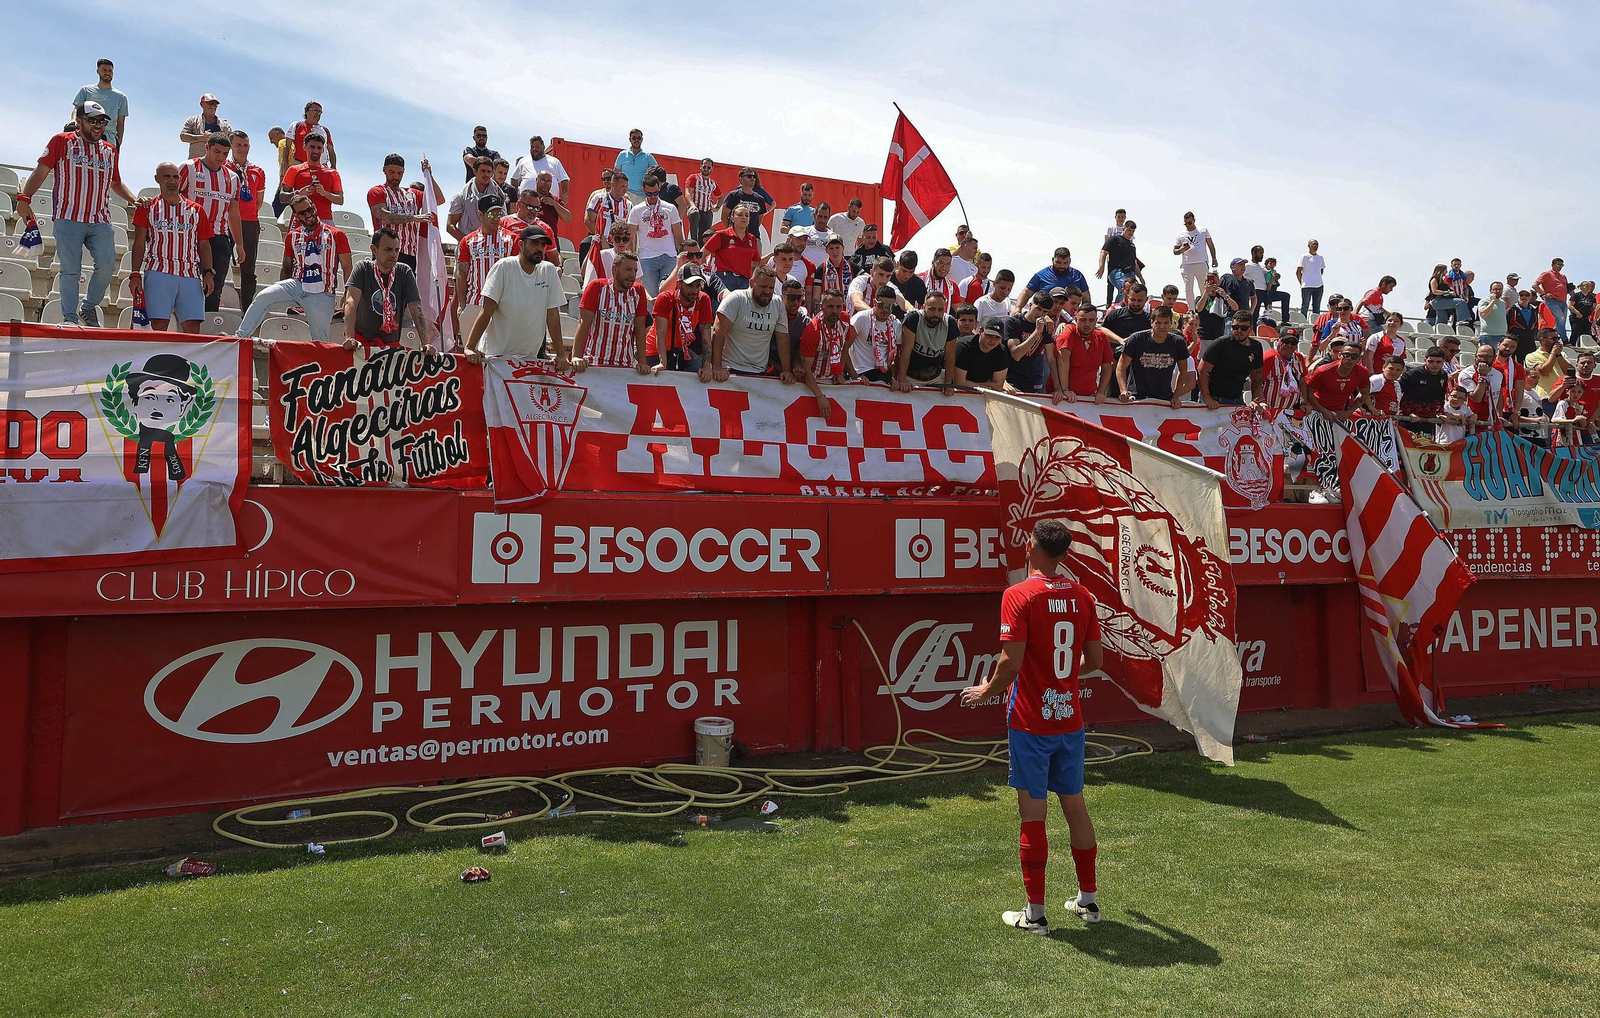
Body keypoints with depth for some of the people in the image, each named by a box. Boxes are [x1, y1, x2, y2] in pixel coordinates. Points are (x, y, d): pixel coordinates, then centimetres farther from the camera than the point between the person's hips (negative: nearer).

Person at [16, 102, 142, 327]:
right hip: (68, 218, -3)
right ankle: (69, 317, -3)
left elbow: (116, 183, 32)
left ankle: (89, 307, 10)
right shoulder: (62, 141, 7)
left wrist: (133, 199, 15)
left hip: (100, 220, 3)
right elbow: (41, 170, 2)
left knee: (107, 265, -11)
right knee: (70, 269, -6)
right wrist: (24, 198, -8)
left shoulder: (110, 150, 20)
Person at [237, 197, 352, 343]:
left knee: (319, 341, -6)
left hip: (322, 296, -3)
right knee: (262, 297, -19)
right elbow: (287, 268, 20)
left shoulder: (336, 235, 2)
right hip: (295, 286, 3)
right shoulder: (292, 236, 13)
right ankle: (239, 337, -17)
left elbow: (347, 268, 1)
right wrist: (280, 294, 13)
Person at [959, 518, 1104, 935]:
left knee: (1033, 813, 2)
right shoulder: (1082, 595, 4)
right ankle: (1088, 900, 28)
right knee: (1075, 805, 16)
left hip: (1031, 720, -5)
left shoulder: (1019, 595, -14)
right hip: (1070, 719, 6)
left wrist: (985, 690, -1)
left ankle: (1035, 913, 10)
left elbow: (1011, 662, -19)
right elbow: (1094, 661, 9)